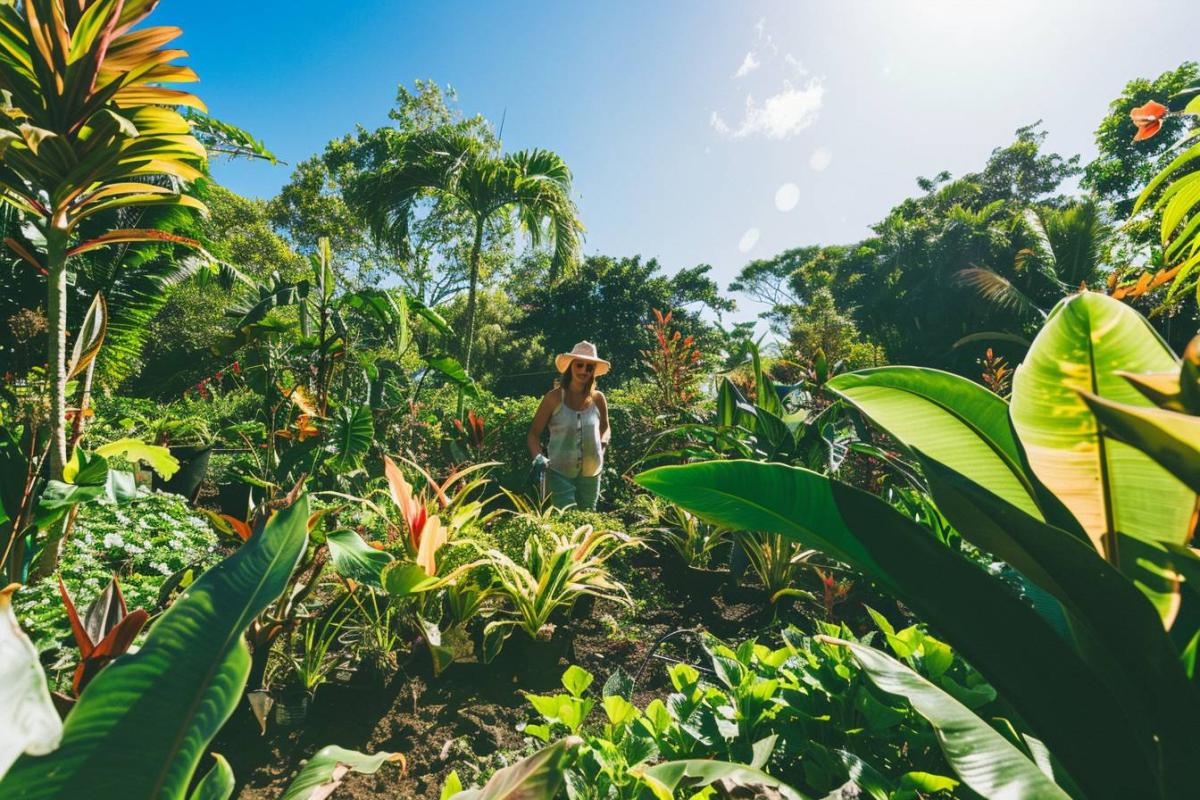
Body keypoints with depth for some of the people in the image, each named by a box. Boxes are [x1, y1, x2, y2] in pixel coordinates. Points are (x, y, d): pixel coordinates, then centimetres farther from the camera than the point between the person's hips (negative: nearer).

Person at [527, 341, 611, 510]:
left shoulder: (598, 399, 0)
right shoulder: (554, 398, -9)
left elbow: (605, 428, 18)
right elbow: (534, 433, -4)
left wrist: (603, 442, 0)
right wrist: (538, 457, -19)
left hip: (591, 473, 4)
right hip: (559, 472, -3)